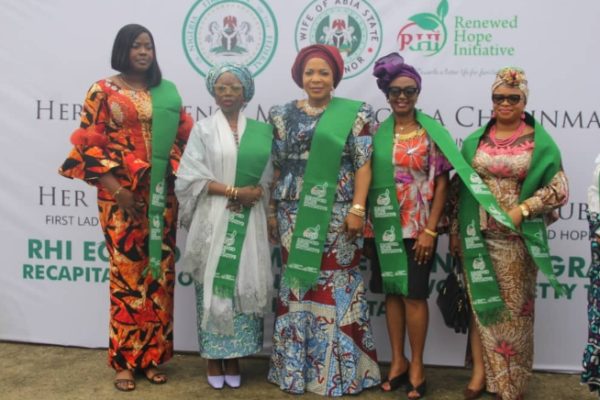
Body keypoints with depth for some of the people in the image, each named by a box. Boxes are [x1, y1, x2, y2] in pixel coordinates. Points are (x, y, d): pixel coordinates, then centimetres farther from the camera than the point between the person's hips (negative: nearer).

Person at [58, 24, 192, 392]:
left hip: (162, 194, 4)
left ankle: (153, 355, 16)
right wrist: (115, 188, -12)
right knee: (126, 272, -2)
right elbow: (89, 144, -4)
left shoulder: (167, 92, 11)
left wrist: (177, 178, 1)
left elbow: (182, 138, 14)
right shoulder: (103, 91, 1)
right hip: (121, 194, -3)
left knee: (160, 272, 5)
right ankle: (124, 360, 10)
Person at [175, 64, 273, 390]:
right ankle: (213, 357, 12)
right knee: (213, 286, -1)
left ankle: (234, 357, 14)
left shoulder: (260, 130, 10)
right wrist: (234, 191, -14)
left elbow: (270, 175, 8)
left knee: (244, 285, 2)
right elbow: (190, 176, -6)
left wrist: (253, 195, -13)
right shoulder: (203, 129, 4)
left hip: (249, 222, 2)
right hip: (213, 220, -2)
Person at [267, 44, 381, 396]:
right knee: (297, 284, 7)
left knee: (337, 286, 0)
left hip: (337, 214, -2)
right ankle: (296, 366, 18)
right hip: (295, 214, 3)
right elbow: (277, 167, 11)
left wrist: (357, 209, -11)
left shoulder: (355, 114, 2)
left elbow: (363, 165, -2)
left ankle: (338, 369, 12)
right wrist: (272, 211, 8)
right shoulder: (284, 115, 10)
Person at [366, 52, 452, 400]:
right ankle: (398, 360, 22)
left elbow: (442, 183, -5)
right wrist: (366, 224, 2)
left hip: (419, 227, -3)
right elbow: (366, 179, 7)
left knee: (414, 294, 1)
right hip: (384, 227, 3)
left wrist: (430, 230, -11)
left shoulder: (432, 133, -2)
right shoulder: (377, 133, 5)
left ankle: (416, 365, 14)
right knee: (392, 292, 10)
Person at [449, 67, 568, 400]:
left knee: (514, 307, 6)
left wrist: (523, 210, -17)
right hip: (478, 235, 3)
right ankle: (481, 371, 19)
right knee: (480, 302, 8)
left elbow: (559, 189, -5)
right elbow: (460, 187, 10)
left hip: (517, 238, -2)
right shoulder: (475, 140, 7)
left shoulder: (539, 142, -2)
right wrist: (455, 231, 7)